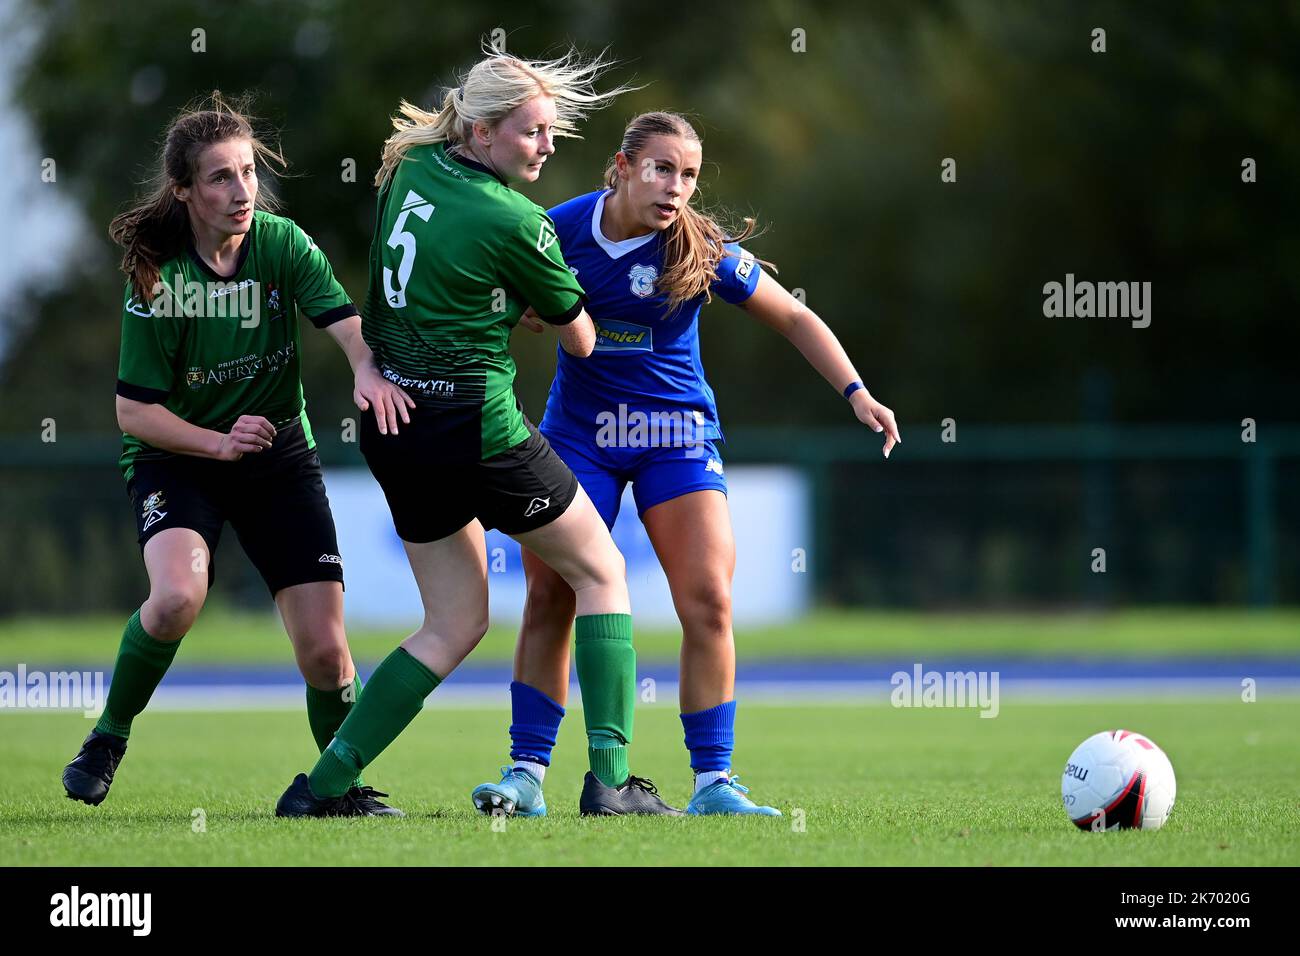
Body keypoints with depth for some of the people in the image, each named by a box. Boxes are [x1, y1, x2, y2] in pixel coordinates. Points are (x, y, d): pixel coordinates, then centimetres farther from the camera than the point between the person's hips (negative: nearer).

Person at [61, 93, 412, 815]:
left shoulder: (282, 244, -9)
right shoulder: (157, 276, -15)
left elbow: (345, 322, -23)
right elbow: (134, 411, -11)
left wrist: (370, 369, -45)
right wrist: (219, 442, -25)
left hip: (280, 456, 2)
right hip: (177, 455, -2)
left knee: (324, 649, -7)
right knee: (177, 597, -31)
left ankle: (345, 783, 19)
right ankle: (108, 739, -7)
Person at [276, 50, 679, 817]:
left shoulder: (414, 167, 3)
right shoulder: (513, 222, -17)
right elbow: (580, 340, -4)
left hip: (392, 425, 8)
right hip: (475, 428, -7)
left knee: (455, 625, 15)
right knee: (601, 573, 10)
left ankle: (322, 784, 8)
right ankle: (611, 778, 0)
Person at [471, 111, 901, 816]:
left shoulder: (702, 250, -12)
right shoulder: (561, 229, -7)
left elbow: (793, 319, -3)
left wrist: (856, 393, -13)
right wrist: (530, 311, -11)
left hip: (676, 439, -1)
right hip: (577, 433, 1)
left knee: (708, 602, -12)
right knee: (549, 599, -5)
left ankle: (712, 782, -4)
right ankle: (526, 772, 3)